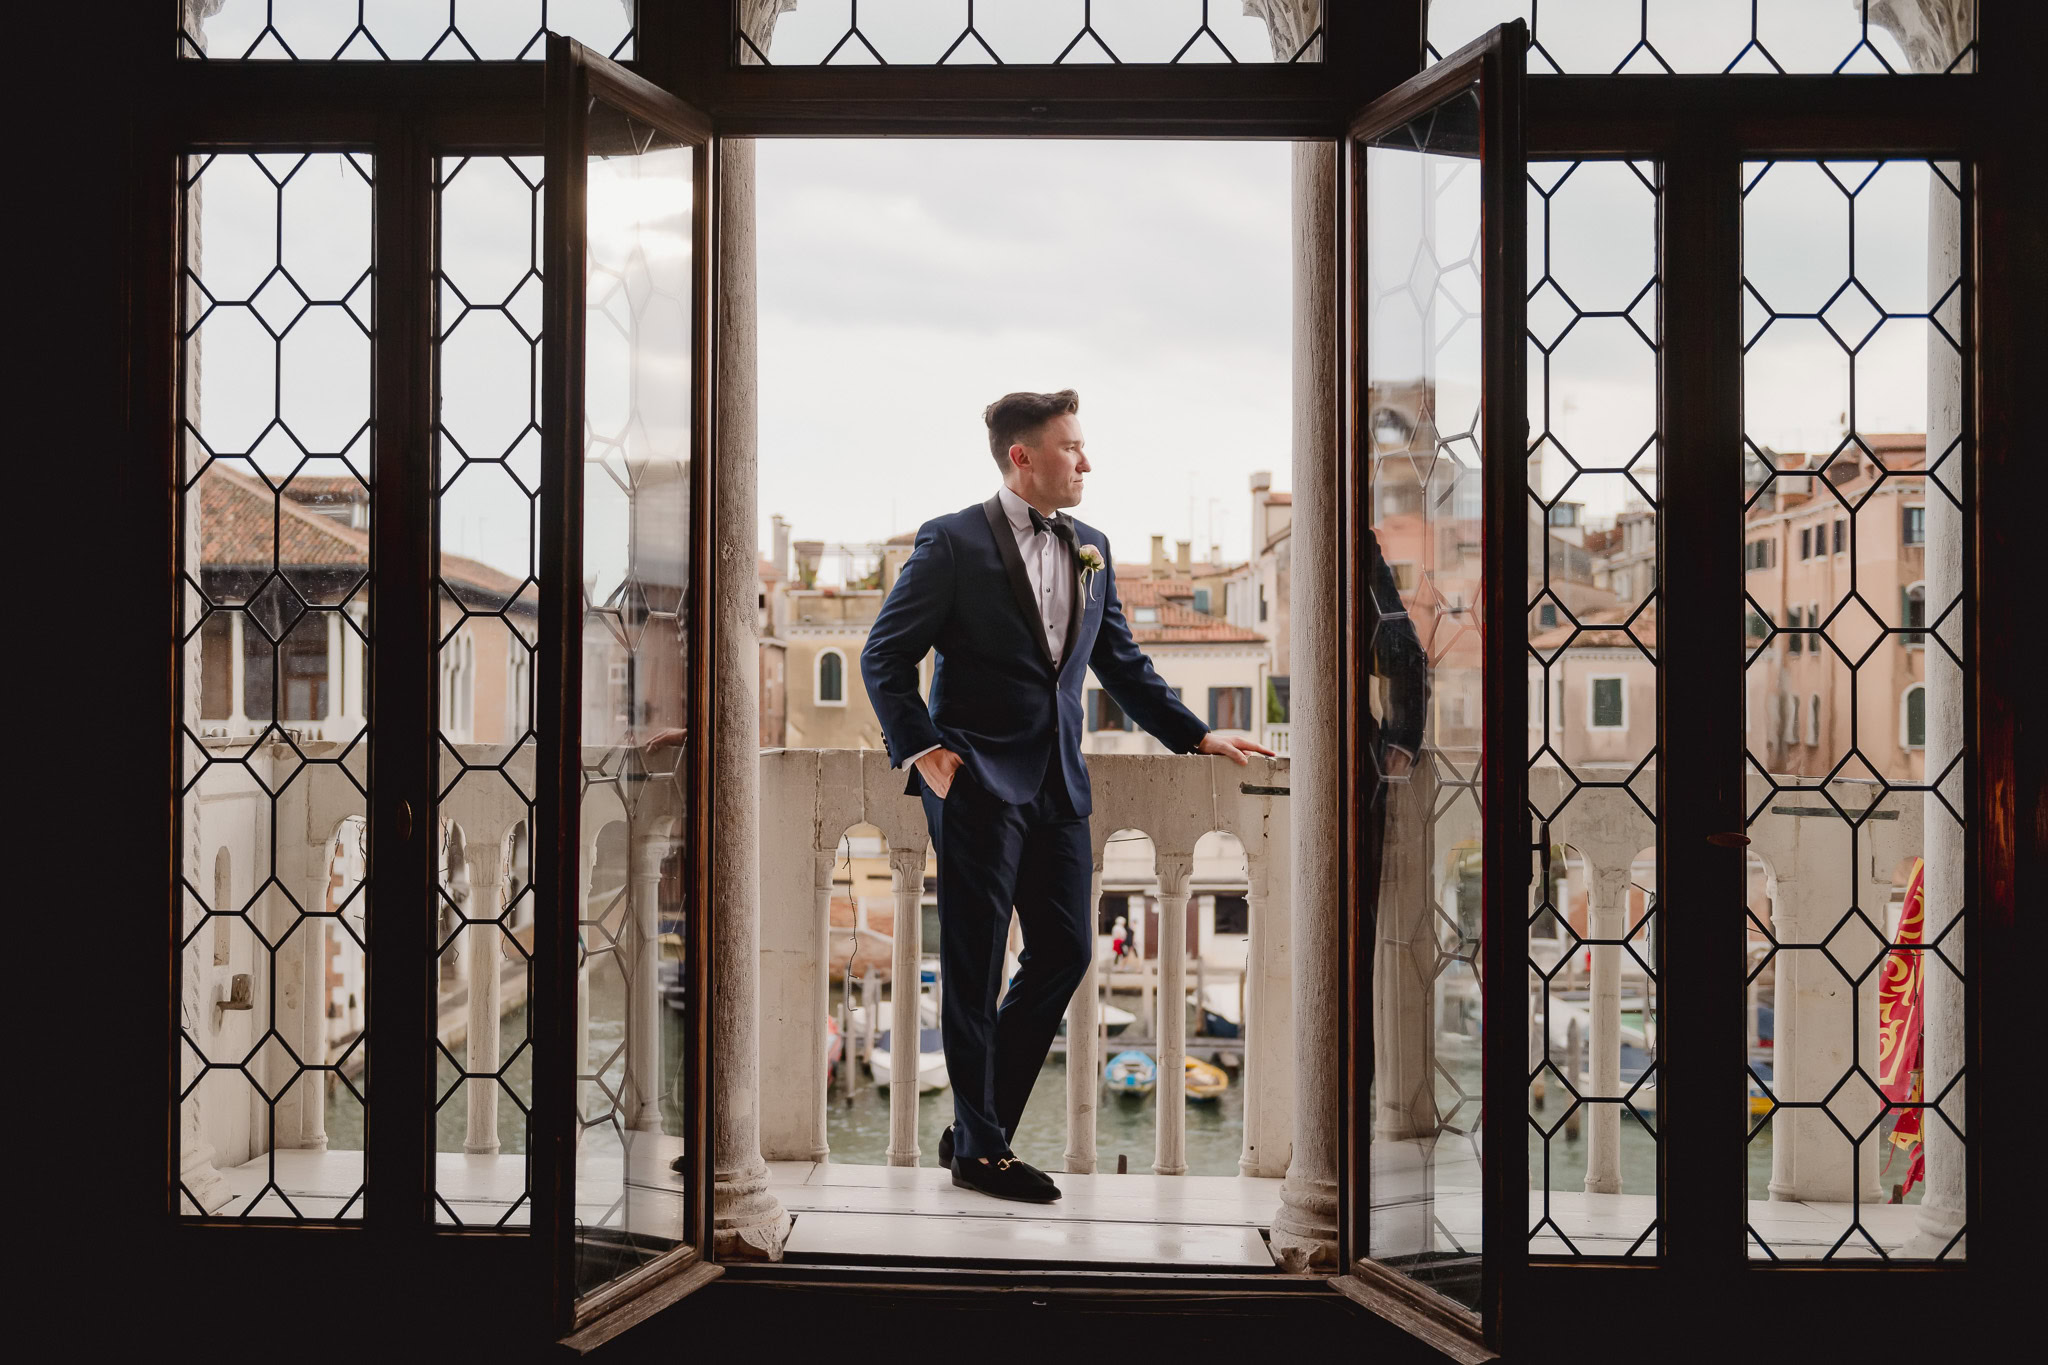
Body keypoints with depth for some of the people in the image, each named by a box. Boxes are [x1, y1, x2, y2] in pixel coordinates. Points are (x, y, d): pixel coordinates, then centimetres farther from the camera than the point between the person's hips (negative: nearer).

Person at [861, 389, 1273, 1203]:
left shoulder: (1091, 548, 12)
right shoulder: (953, 542, -7)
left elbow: (1122, 663, 17)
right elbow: (885, 657, -6)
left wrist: (1197, 735, 11)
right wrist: (921, 750, -14)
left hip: (1057, 785, 7)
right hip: (978, 782, -7)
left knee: (1066, 951, 7)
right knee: (974, 972, 1)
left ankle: (977, 1125, 21)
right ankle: (979, 1151, 13)